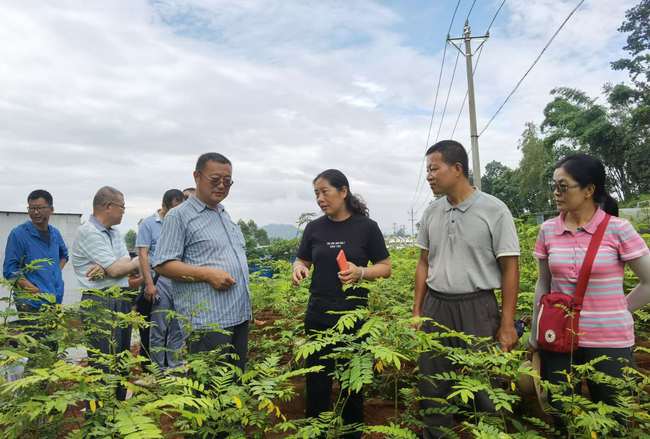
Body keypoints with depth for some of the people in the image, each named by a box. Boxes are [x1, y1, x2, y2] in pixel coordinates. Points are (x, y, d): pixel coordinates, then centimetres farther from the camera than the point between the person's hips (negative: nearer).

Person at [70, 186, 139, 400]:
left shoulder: (114, 232, 15)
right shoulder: (88, 232, -11)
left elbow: (126, 265, 4)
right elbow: (116, 270, -16)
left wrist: (104, 269, -15)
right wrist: (139, 260, 0)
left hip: (123, 301, 9)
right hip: (101, 303, -9)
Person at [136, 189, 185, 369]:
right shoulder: (149, 224, 1)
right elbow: (143, 254, -4)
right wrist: (149, 284, -11)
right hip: (160, 283, -4)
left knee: (178, 329, 9)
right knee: (158, 330, 5)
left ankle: (176, 367, 21)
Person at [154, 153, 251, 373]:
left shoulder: (225, 215, 19)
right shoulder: (179, 216, -5)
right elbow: (163, 265, -11)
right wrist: (207, 274, -19)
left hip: (240, 316, 8)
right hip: (207, 321, -7)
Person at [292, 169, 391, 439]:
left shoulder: (366, 227, -5)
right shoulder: (314, 228, 3)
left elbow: (386, 268, -1)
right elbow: (302, 260, 14)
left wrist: (360, 272, -20)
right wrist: (298, 268, -10)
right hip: (319, 316, 2)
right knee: (317, 380, 7)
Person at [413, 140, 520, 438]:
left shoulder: (494, 210, -8)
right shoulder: (431, 212, 6)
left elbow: (510, 269, -7)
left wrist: (507, 324, -9)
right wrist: (417, 310, 9)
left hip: (476, 308, -4)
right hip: (435, 307, 4)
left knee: (483, 387, 6)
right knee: (432, 388, 11)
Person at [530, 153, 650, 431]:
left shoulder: (618, 229, -10)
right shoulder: (547, 230, 0)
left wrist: (614, 311, 0)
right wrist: (535, 333, 9)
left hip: (609, 342, -2)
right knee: (559, 415, 9)